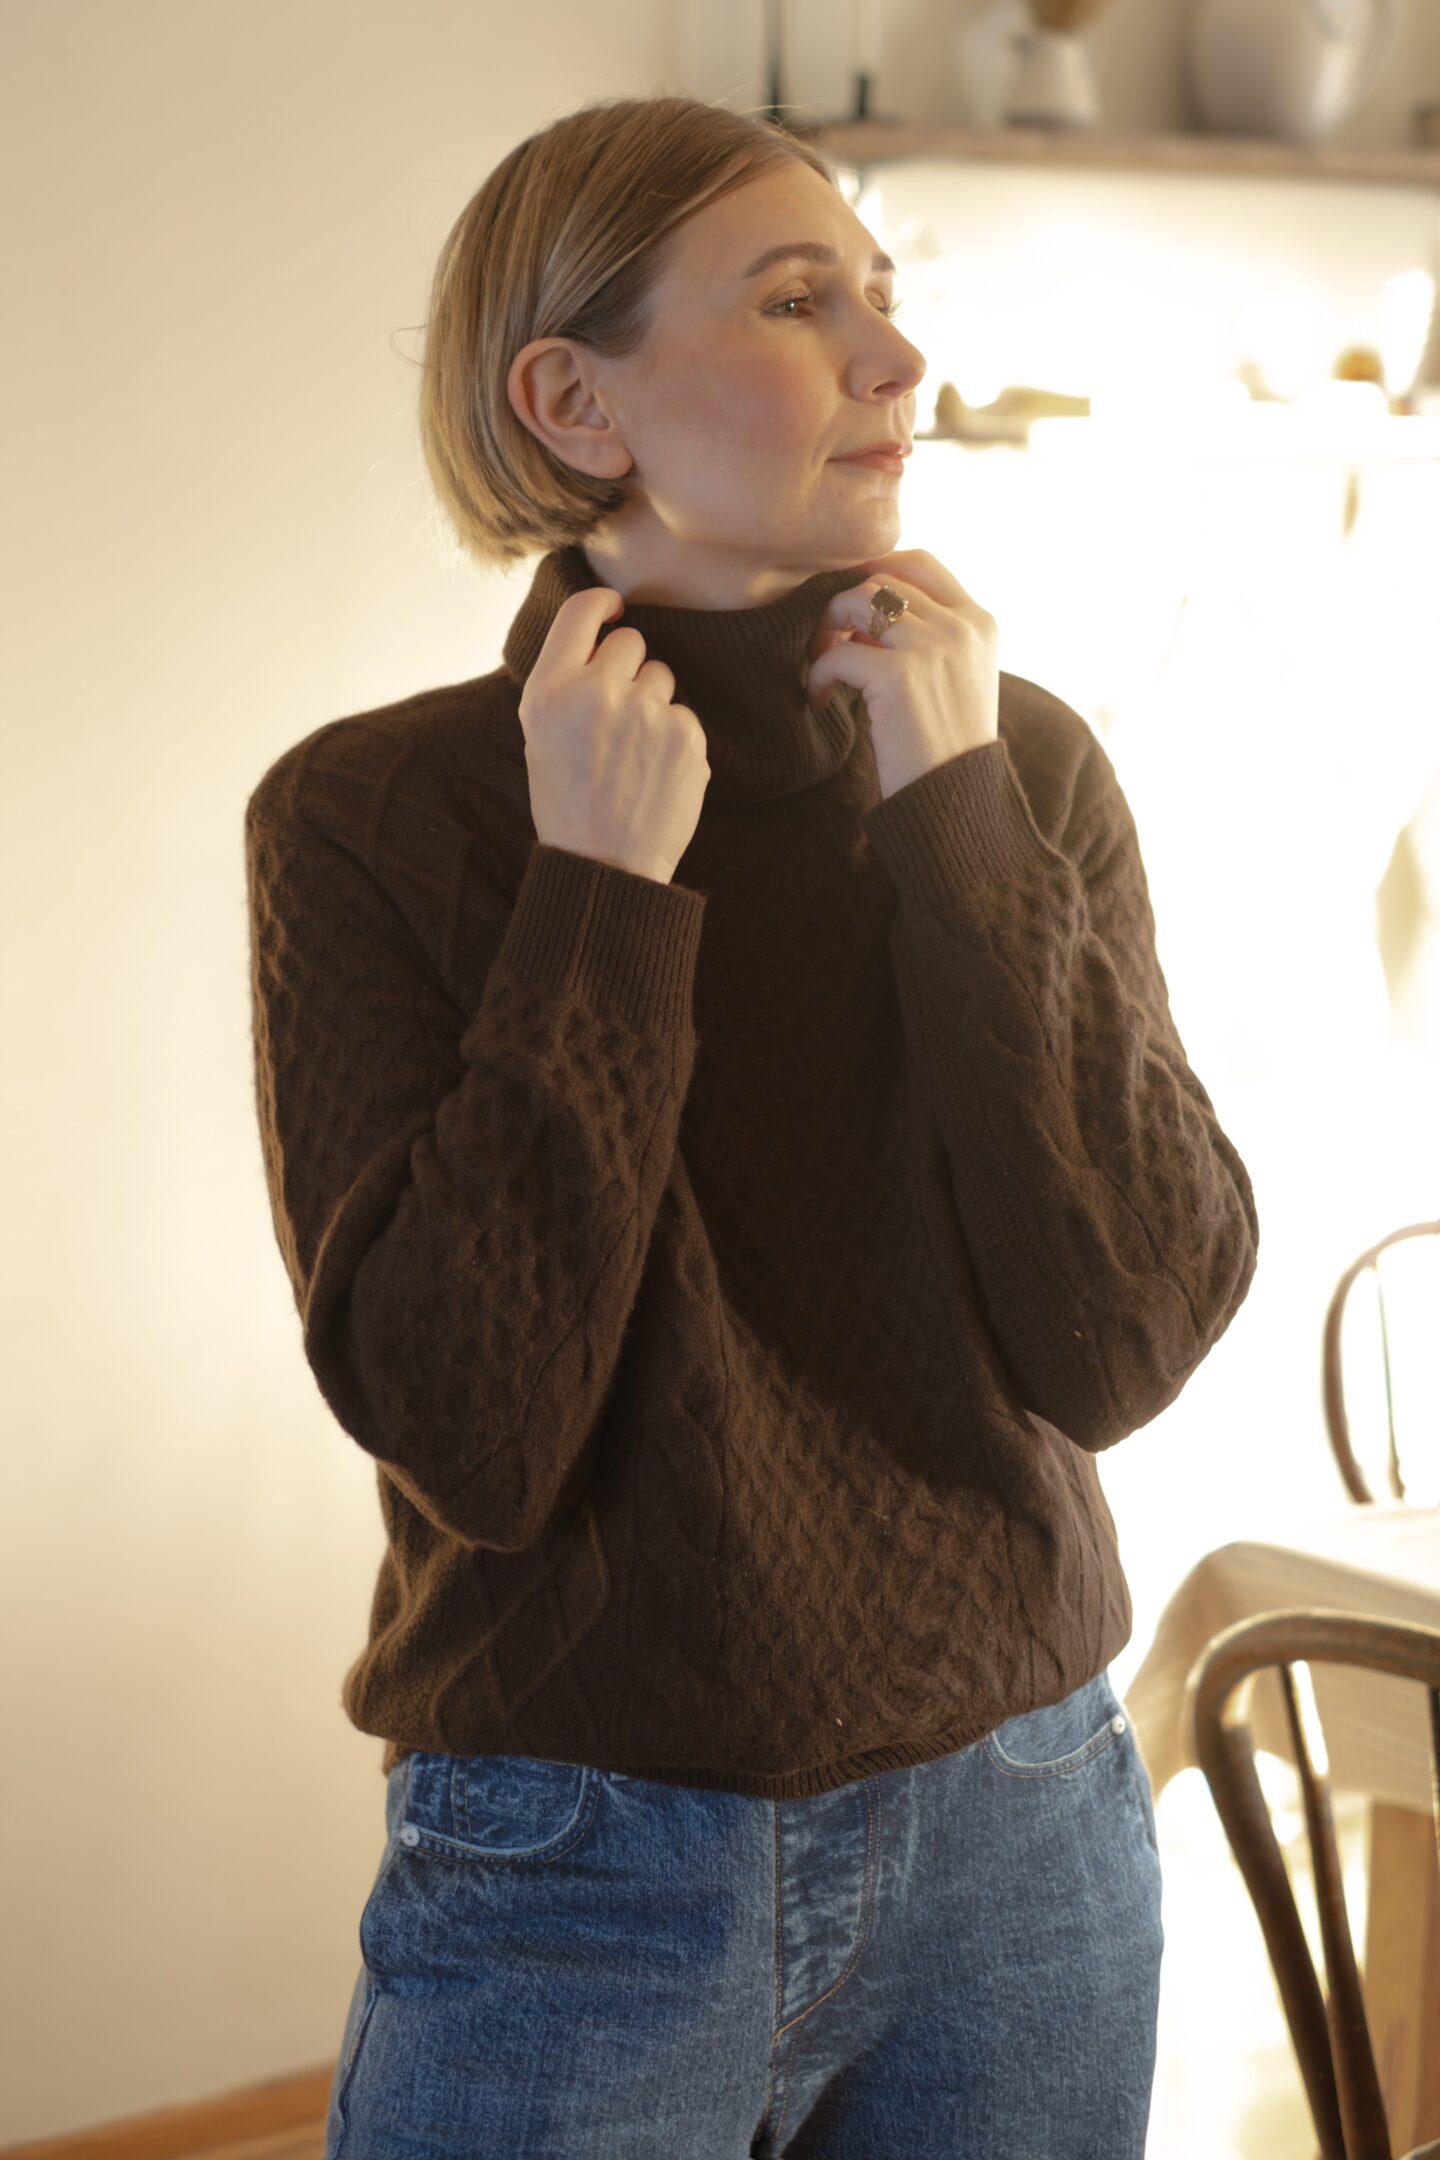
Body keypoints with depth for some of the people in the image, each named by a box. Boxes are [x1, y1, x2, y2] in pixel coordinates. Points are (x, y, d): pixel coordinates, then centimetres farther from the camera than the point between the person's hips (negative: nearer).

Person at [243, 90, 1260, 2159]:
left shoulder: (1024, 764, -2)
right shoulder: (369, 816, -10)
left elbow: (1128, 1338, -11)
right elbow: (469, 1437, -18)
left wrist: (955, 819, -15)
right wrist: (602, 894, -19)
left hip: (1017, 1833, 3)